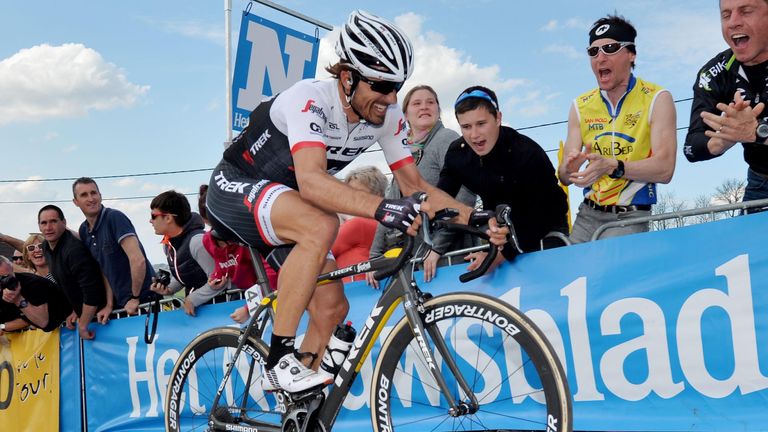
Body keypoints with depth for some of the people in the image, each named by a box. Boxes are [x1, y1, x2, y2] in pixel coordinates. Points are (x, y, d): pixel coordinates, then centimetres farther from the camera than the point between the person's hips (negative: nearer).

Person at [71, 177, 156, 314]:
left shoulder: (115, 217, -15)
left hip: (143, 299, -7)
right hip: (120, 303, 7)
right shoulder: (84, 230, 8)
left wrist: (134, 298, -18)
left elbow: (138, 260, -23)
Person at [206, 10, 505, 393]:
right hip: (234, 187, -7)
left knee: (333, 306, -3)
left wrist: (475, 217, -22)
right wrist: (382, 209, -59)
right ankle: (279, 358, -27)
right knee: (321, 226, -36)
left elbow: (415, 185, -8)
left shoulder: (387, 117, -10)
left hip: (284, 213, 7)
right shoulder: (310, 98, -31)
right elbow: (311, 180, -46)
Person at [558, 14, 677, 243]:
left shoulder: (657, 99, -4)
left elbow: (664, 170, -15)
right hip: (587, 215, 4)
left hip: (630, 218, -4)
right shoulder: (580, 106, 6)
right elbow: (565, 177, 4)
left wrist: (613, 167, -29)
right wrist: (570, 168, -20)